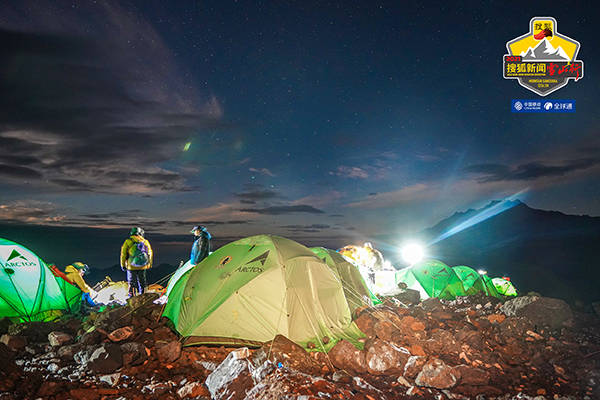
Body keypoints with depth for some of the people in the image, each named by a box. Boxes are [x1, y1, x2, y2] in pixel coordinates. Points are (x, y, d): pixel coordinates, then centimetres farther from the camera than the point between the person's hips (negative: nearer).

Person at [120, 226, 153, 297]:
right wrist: (149, 264, 22)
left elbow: (123, 254, -4)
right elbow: (149, 253, 10)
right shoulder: (145, 242, 1)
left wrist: (123, 265, 7)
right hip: (143, 267, 2)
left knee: (132, 283, 9)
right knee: (142, 282, 16)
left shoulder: (128, 242, -8)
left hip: (131, 267, -2)